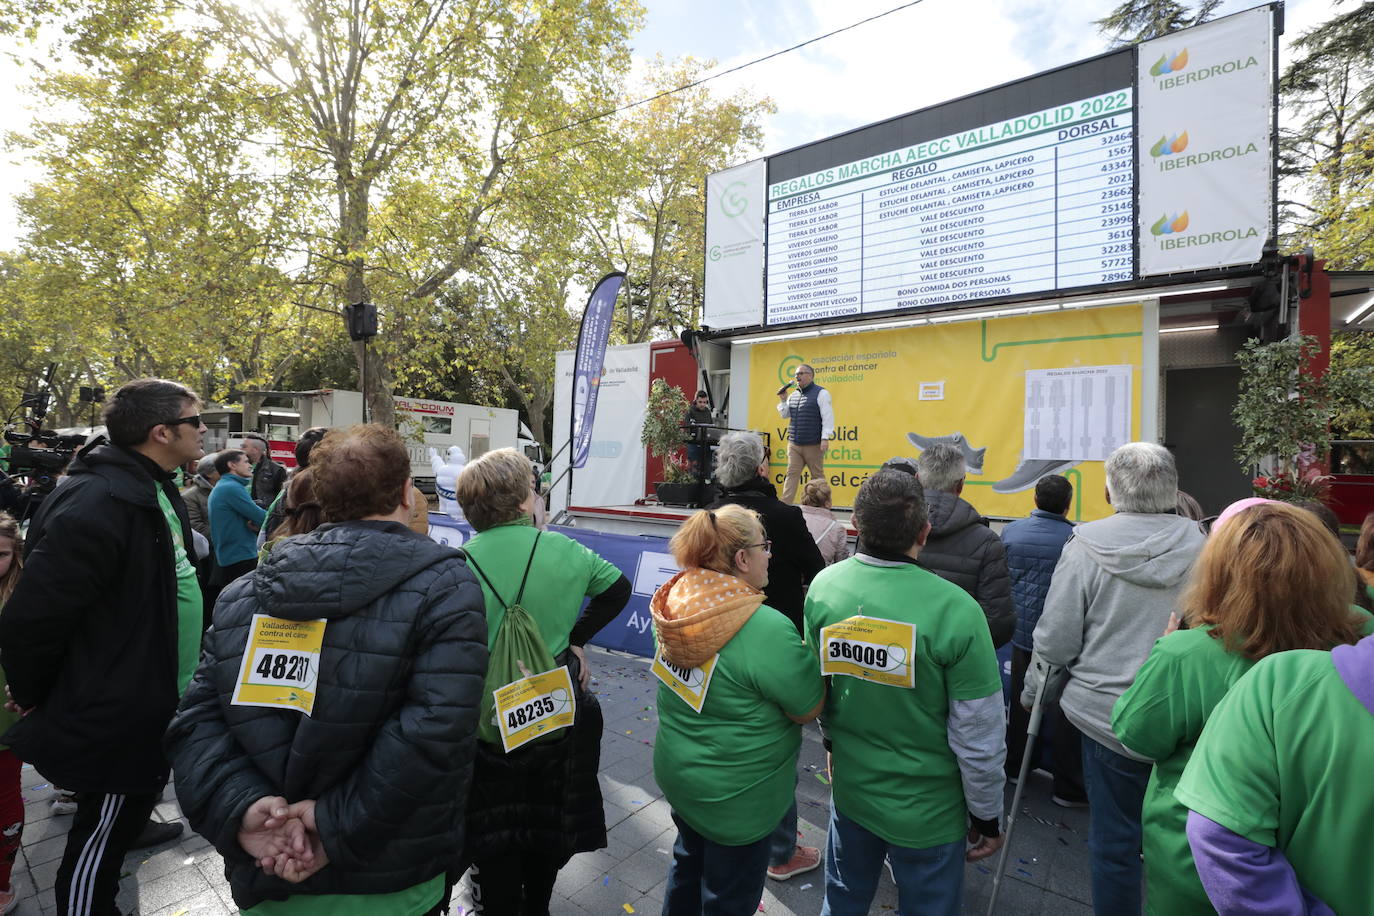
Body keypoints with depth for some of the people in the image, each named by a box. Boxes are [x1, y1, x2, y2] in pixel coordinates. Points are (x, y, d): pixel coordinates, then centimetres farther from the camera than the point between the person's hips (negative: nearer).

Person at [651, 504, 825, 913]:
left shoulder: (677, 602, -10)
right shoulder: (767, 630, -33)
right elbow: (811, 708, -21)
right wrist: (812, 658, -6)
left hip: (677, 773, 6)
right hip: (736, 797, -6)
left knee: (689, 864, 31)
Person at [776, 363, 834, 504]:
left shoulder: (821, 393, -5)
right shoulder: (793, 395, 15)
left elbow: (828, 417, -10)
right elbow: (785, 415, 20)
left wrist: (825, 439, -18)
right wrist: (783, 400, 4)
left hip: (813, 445, -5)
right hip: (794, 444, 5)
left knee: (817, 476, 3)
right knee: (792, 474, -1)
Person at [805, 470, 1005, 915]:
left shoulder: (823, 587, -15)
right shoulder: (954, 610, -28)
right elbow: (979, 734, -18)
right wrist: (987, 815, 0)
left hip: (850, 788, 3)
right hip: (926, 808, -3)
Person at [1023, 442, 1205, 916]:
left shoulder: (1087, 547, -16)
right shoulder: (1202, 548, -7)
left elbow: (1055, 641, -13)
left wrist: (1033, 689, 5)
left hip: (1108, 715, -3)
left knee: (1114, 840, 13)